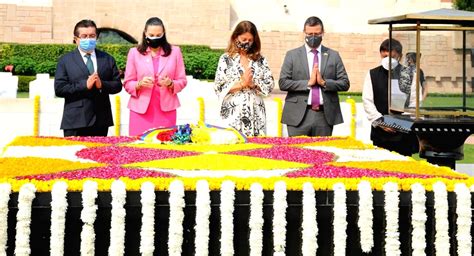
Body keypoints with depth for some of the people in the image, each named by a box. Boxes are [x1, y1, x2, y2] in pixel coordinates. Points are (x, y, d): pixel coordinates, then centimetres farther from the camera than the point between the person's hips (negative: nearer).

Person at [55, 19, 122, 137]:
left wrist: (102, 84, -12)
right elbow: (59, 89, -4)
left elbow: (117, 85, 9)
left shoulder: (107, 59, 13)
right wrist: (85, 85, -15)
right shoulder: (65, 60, 5)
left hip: (101, 121, 2)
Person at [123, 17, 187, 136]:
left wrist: (170, 83, -13)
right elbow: (127, 84, 6)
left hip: (166, 110, 0)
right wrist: (140, 84, -15)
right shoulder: (134, 52, 6)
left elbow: (182, 81, 7)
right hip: (141, 110, 0)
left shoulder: (175, 51, 8)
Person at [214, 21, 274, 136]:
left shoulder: (260, 59, 9)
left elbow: (270, 85, 6)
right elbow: (218, 87, -4)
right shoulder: (226, 59, 2)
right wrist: (241, 83, -10)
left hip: (256, 113, 3)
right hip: (234, 113, -2)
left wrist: (253, 83, -9)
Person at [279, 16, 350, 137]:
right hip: (298, 115, -1)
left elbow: (345, 83, 7)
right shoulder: (292, 55, 7)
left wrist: (324, 82, -9)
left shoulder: (333, 55, 11)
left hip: (325, 115, 1)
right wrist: (307, 83, -11)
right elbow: (283, 83, -2)